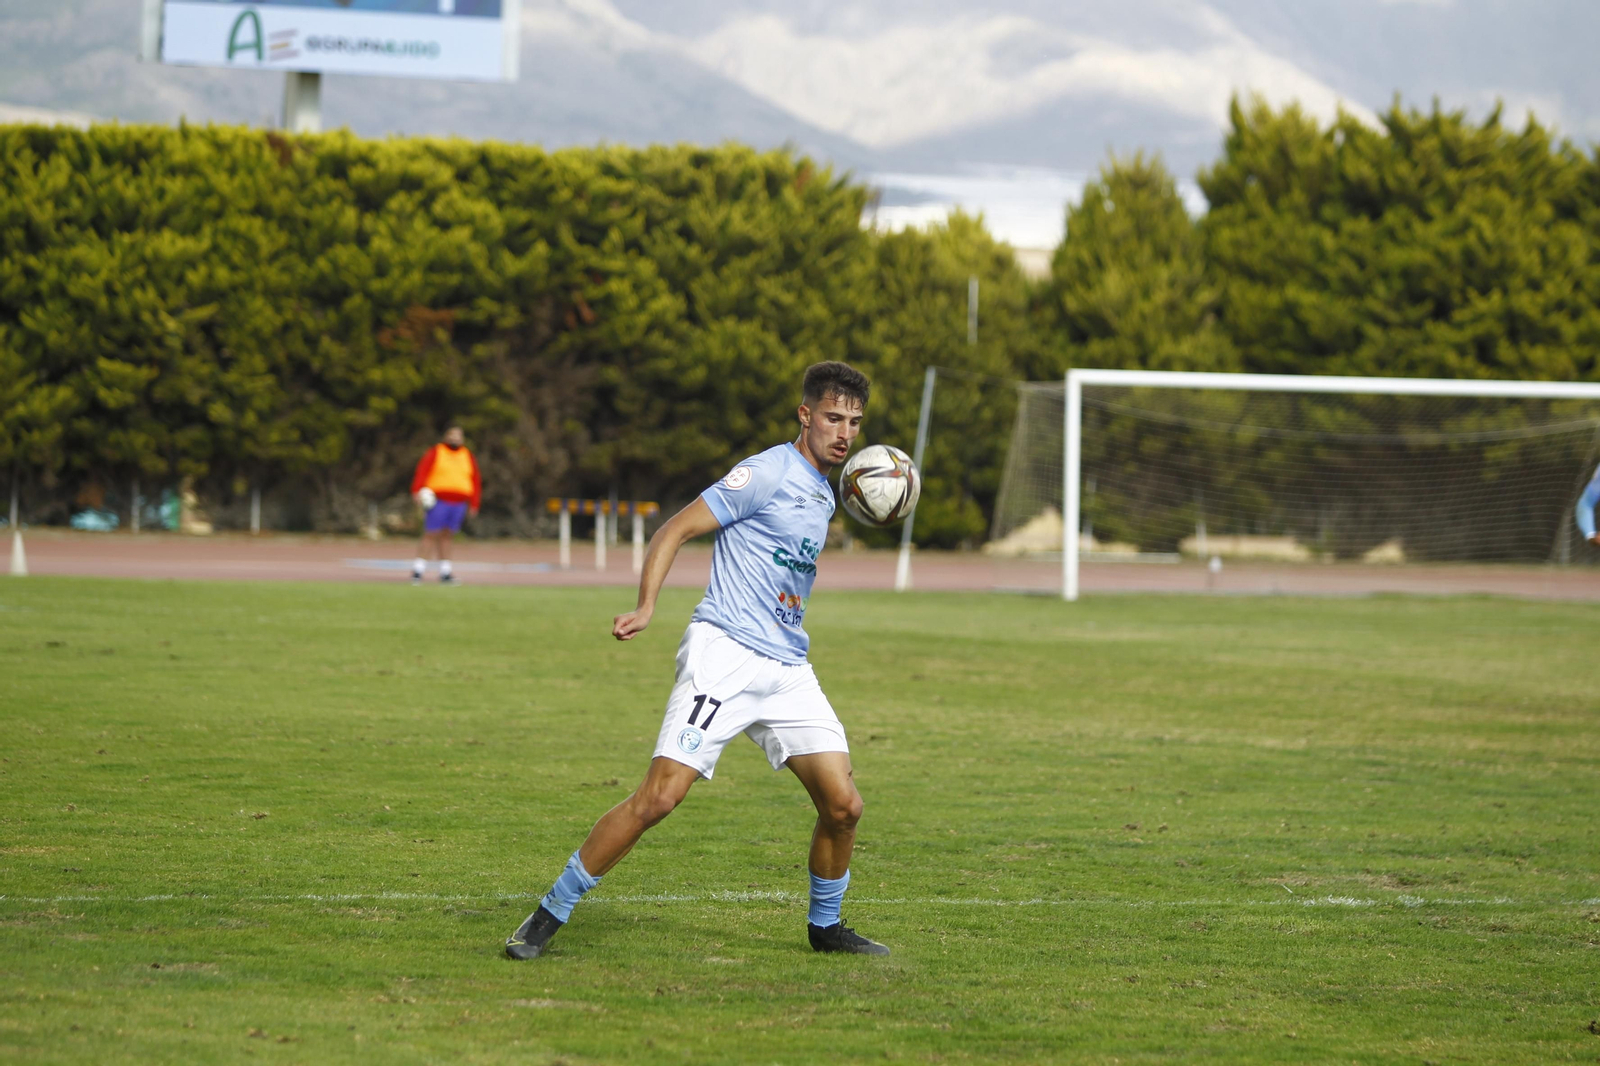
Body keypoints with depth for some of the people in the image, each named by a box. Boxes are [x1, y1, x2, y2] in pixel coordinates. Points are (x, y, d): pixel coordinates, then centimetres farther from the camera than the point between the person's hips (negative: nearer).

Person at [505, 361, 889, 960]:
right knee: (661, 795, -17)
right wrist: (646, 607, -24)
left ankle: (825, 925, 24)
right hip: (724, 654, -8)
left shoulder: (823, 494, 19)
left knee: (843, 805, 0)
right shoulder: (769, 473, -7)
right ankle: (549, 917, -7)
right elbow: (676, 530, -10)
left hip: (787, 672, 8)